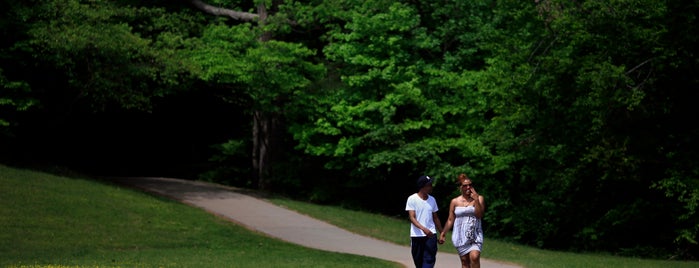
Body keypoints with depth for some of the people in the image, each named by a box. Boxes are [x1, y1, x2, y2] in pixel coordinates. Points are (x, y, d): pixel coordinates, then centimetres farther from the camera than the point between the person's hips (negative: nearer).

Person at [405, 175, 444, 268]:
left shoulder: (432, 200, 8)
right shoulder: (412, 199, -6)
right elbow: (412, 218, -13)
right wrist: (423, 229, -28)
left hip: (431, 235, 2)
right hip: (416, 235, -2)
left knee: (429, 259, -12)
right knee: (418, 260, 6)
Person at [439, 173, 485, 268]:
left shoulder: (479, 198, 2)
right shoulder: (455, 202, 6)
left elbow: (479, 215, -10)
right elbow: (450, 220, 11)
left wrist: (476, 200, -16)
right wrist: (443, 233, 7)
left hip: (475, 235, -2)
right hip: (460, 235, 2)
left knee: (474, 257, -23)